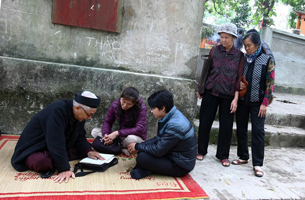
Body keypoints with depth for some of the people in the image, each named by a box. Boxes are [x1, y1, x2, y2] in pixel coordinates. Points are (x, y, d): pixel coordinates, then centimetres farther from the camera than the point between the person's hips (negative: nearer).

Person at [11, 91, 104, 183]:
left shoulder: (80, 115, -7)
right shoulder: (57, 110, -31)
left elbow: (80, 137, 4)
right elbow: (56, 142, -36)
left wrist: (88, 151, -14)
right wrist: (64, 169, -37)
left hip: (59, 149, 7)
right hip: (34, 150, -7)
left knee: (84, 150, -9)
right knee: (41, 162, -38)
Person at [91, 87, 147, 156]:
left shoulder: (141, 109, -20)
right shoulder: (115, 104, -7)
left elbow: (140, 129, -26)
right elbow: (107, 122, 0)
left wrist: (117, 133, -31)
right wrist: (106, 135, -23)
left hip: (137, 137, -5)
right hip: (121, 137, 5)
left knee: (132, 139, -42)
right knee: (95, 131, -10)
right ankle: (122, 149, -23)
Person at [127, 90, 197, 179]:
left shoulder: (175, 125, -31)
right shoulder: (171, 116, -2)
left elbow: (158, 151, -23)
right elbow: (159, 139, 8)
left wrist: (137, 146, -9)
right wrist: (139, 146, -3)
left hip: (180, 166, -9)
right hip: (173, 155, 9)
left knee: (142, 158, -21)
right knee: (142, 149, 4)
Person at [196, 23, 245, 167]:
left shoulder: (239, 55, 0)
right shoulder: (215, 50, 4)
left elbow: (239, 78, -2)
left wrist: (235, 98, -8)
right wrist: (200, 89, 9)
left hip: (228, 95, -1)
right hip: (210, 92, 1)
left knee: (226, 126, 5)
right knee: (205, 122, 5)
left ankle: (223, 155, 21)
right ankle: (201, 151, 22)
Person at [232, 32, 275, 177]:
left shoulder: (267, 60, -3)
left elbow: (270, 83, -6)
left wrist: (265, 103, -11)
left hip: (257, 102, -4)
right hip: (242, 100, 4)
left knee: (258, 131, -3)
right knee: (241, 129, 9)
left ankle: (257, 164, 6)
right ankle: (243, 157, 25)